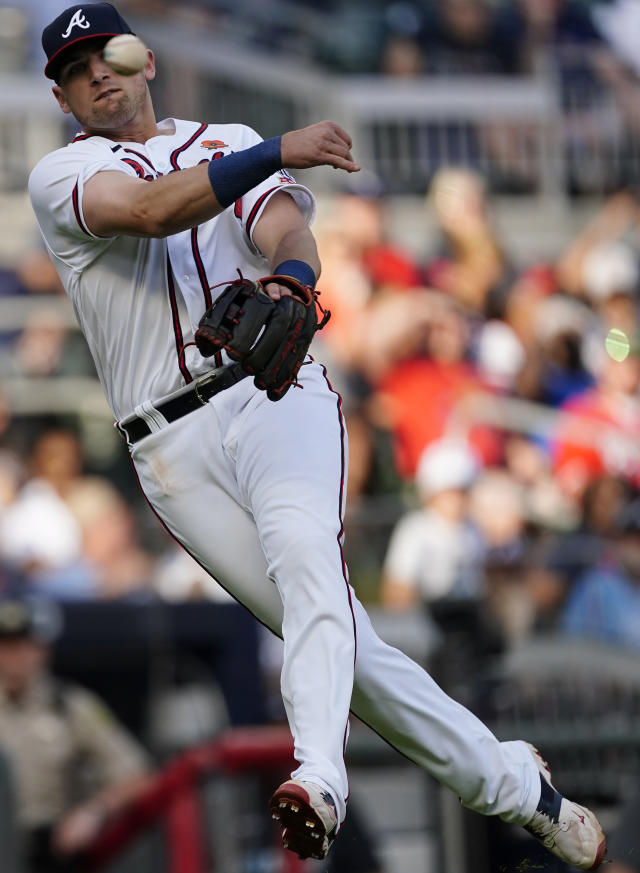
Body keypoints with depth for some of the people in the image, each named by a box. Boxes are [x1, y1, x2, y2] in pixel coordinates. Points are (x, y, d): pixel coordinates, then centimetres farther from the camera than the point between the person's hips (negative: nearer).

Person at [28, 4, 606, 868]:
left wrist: (288, 279, -27)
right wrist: (276, 153, -25)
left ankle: (319, 777, -51)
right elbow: (144, 211, -12)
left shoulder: (228, 141, 20)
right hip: (173, 451, 0)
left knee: (303, 552, -30)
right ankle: (509, 781, 3)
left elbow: (285, 228, -1)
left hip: (273, 391, 1)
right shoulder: (61, 177, 10)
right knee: (329, 628, -8)